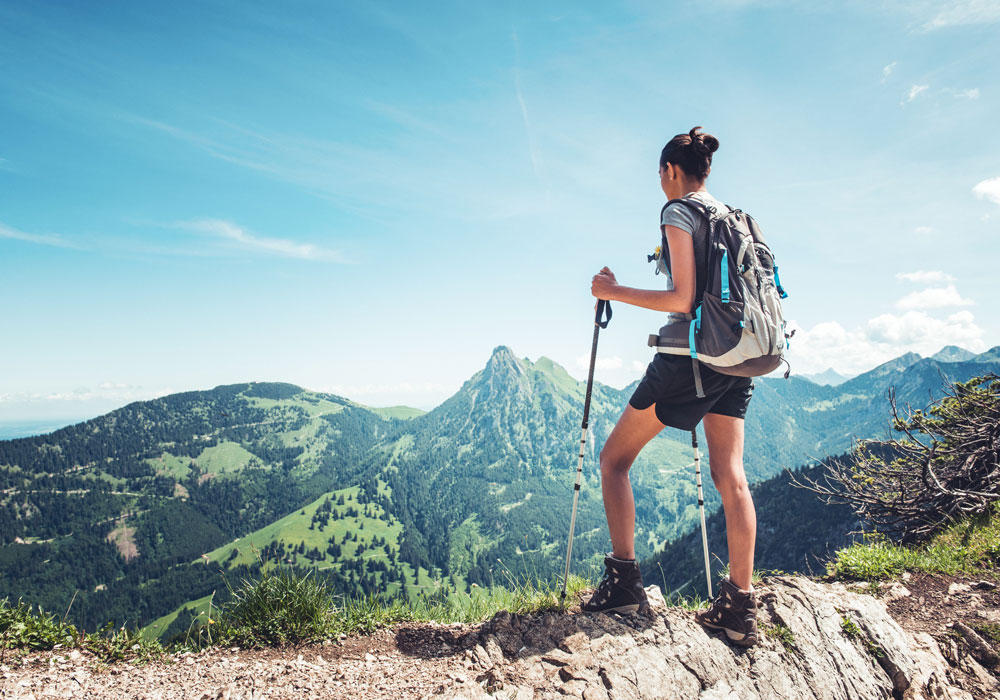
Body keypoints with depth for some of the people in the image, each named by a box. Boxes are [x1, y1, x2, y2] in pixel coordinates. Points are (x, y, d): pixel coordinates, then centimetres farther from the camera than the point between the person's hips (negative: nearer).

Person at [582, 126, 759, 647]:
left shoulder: (678, 213, -7)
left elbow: (683, 299, -17)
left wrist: (615, 292, -10)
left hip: (690, 354, -8)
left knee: (614, 458, 5)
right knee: (729, 475, 6)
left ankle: (623, 581, 4)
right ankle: (739, 606, 8)